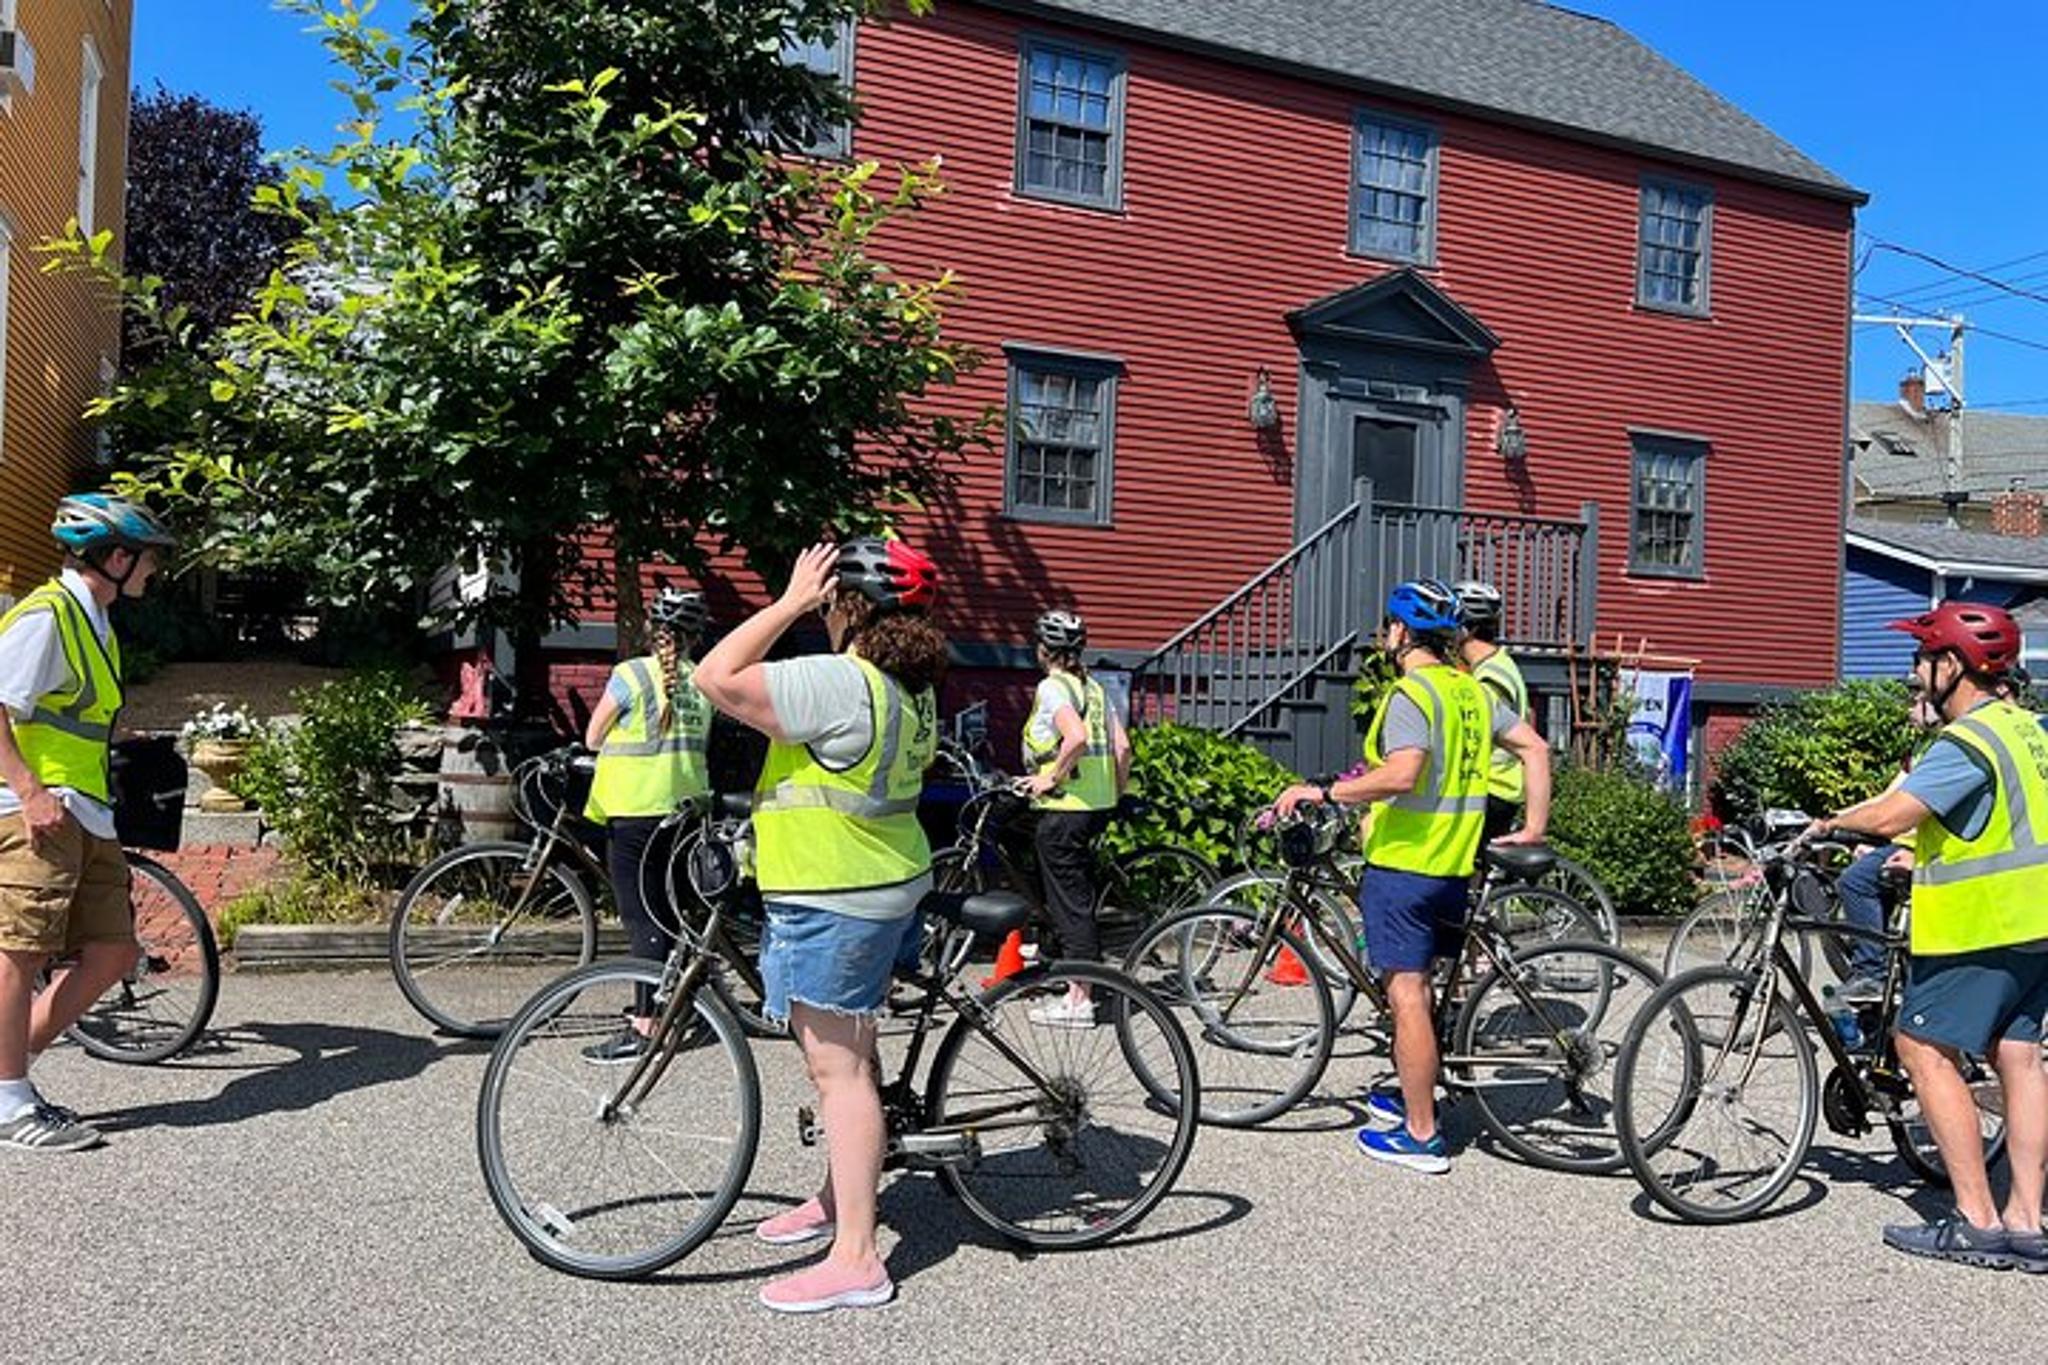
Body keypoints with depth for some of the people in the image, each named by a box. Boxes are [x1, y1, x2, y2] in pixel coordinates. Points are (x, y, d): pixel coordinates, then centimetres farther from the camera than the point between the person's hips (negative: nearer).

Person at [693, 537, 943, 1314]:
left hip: (834, 902, -10)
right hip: (885, 889, 10)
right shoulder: (912, 688, 8)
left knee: (839, 1070, -5)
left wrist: (791, 601, -17)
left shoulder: (837, 683, -23)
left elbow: (717, 680, -23)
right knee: (846, 1056, 22)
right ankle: (837, 1200, 39)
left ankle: (856, 1259, 1)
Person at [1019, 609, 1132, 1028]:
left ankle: (1078, 999, 1)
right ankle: (1088, 982, 25)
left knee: (1068, 901, -3)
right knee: (1081, 895, 17)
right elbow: (1122, 747, 9)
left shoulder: (1052, 687, -11)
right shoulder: (1094, 687, 13)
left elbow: (1077, 738, -27)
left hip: (1063, 808, -8)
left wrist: (1050, 777, -16)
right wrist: (1117, 794, 18)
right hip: (1098, 806, 8)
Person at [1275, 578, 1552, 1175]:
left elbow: (1403, 773, -29)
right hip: (1454, 867, 9)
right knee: (1415, 986, 22)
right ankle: (1407, 1095, 35)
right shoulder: (1472, 691, 11)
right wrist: (1534, 828, 14)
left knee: (1407, 995, -3)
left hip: (1404, 863, -9)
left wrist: (1323, 792, -21)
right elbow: (1534, 748, 11)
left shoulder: (1410, 694, -15)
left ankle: (1421, 1136, 1)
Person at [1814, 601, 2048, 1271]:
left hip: (1979, 926, -10)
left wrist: (1829, 822, -9)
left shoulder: (1967, 741, -18)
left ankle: (1978, 1221, -3)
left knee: (1923, 1049, -3)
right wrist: (1920, 857, 24)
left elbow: (1893, 813, -26)